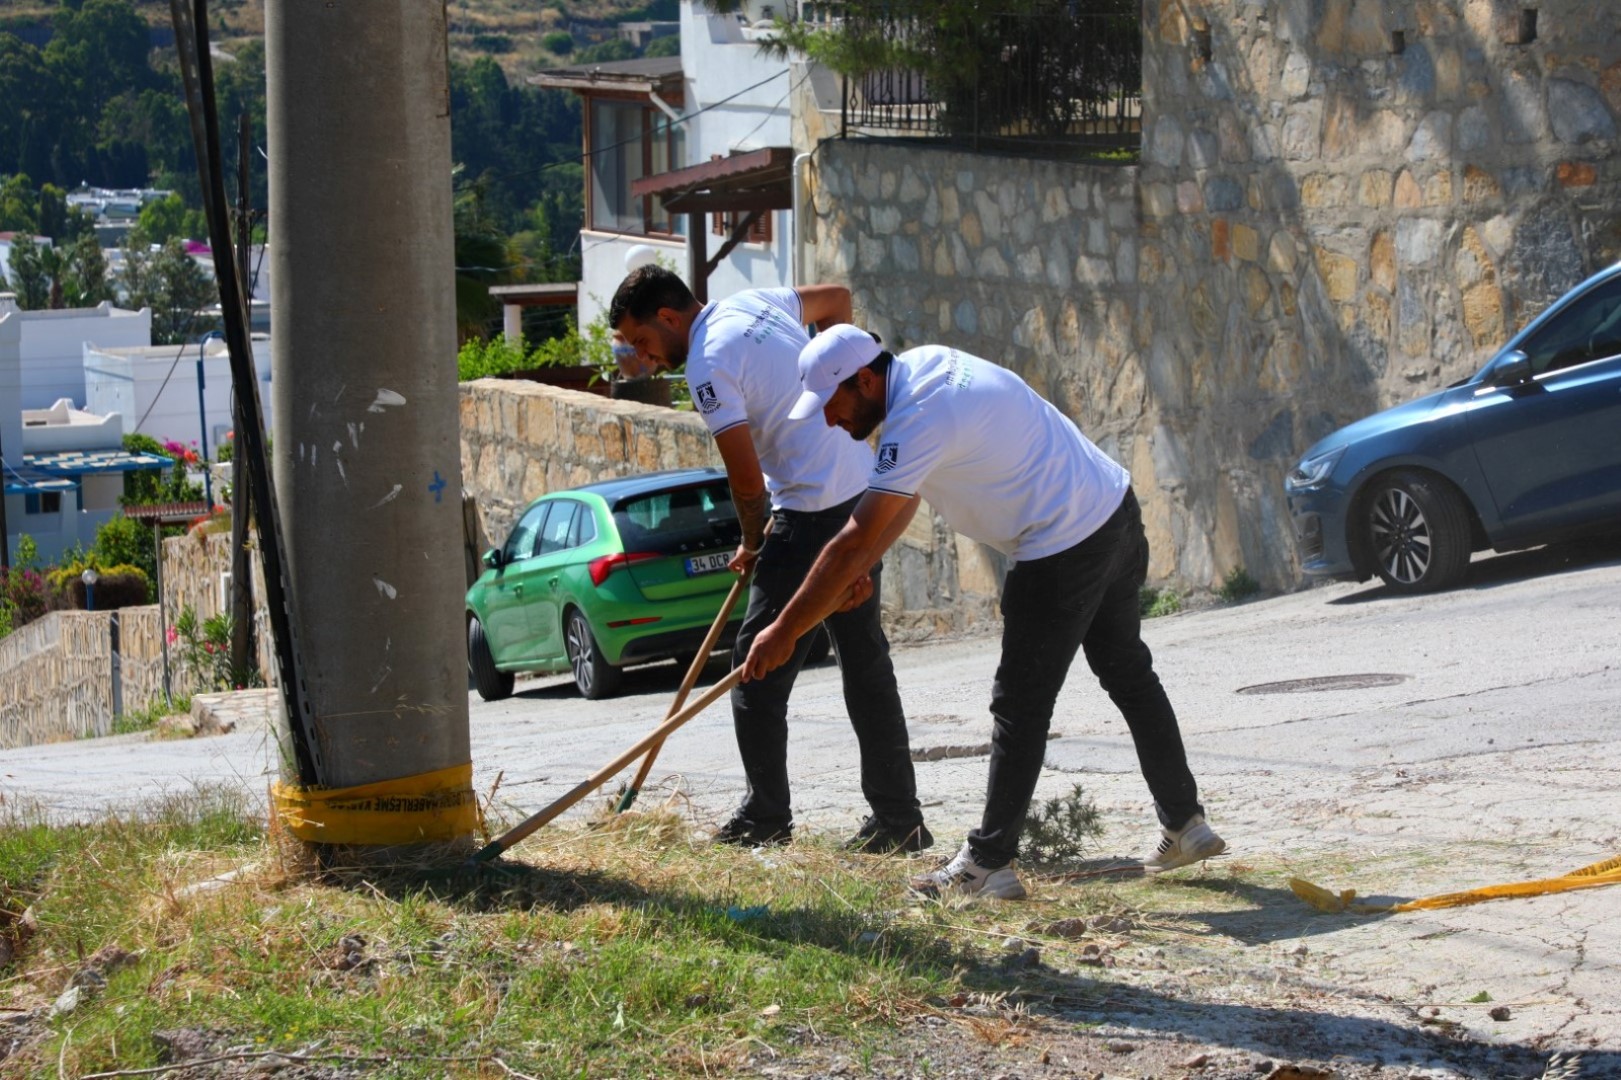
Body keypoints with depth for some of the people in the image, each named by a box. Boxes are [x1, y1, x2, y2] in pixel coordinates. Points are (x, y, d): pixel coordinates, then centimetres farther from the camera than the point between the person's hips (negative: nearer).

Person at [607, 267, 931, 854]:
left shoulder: (708, 365, -14)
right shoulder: (755, 303, 12)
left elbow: (748, 480, -16)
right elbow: (837, 298, 30)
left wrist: (752, 545, 2)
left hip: (811, 513, -9)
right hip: (863, 493, 9)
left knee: (760, 667, 0)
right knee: (866, 663, 12)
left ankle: (765, 817, 4)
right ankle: (898, 818, 14)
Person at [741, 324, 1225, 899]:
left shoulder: (920, 421, -22)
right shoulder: (924, 362, 6)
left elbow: (854, 543, -23)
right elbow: (902, 497, 17)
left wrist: (784, 633, -18)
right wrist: (855, 575, 10)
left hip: (1065, 546, -10)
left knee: (1021, 705, -3)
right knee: (1129, 674, 21)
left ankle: (988, 863, 3)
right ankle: (1185, 826, 30)